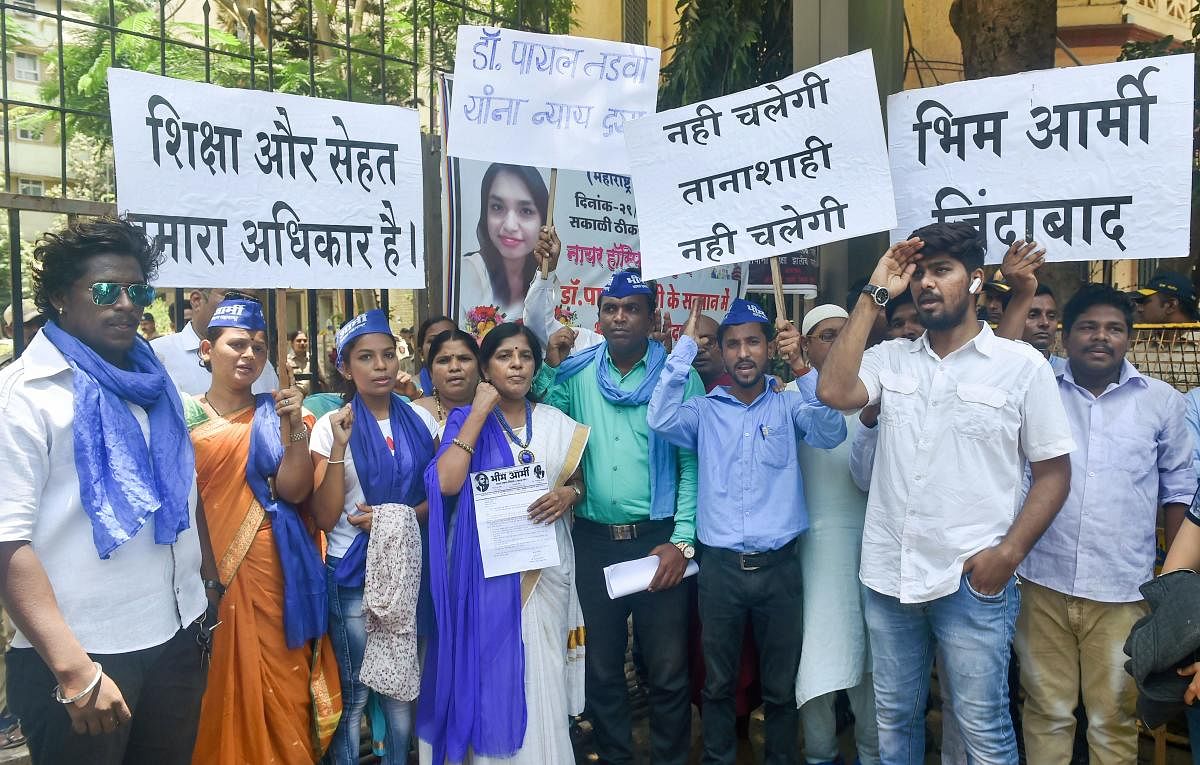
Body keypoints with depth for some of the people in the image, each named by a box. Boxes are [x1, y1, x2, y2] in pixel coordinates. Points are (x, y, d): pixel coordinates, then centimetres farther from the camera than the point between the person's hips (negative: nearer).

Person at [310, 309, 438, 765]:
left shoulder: (420, 420, 1)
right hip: (353, 574, -2)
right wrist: (340, 448, -21)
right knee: (354, 694, 7)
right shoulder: (331, 426, -6)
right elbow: (325, 518, -11)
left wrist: (399, 515, -10)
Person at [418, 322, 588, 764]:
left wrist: (568, 495, -7)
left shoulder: (559, 425, 7)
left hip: (544, 567, 2)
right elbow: (446, 482, -17)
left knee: (541, 673, 5)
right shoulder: (466, 420, 0)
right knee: (490, 668, 3)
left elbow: (580, 484, 17)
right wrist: (479, 413, -14)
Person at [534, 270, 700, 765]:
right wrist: (550, 366, -3)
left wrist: (681, 542, -12)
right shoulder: (577, 374, 6)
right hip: (594, 541, 3)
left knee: (667, 670, 6)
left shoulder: (678, 377, -3)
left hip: (657, 539, -3)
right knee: (601, 667, 15)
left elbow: (694, 464, -7)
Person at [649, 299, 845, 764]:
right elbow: (661, 419, -15)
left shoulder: (789, 404, 3)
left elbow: (831, 433, -14)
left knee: (781, 686, 12)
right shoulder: (705, 411, 4)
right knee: (717, 683, 14)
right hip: (719, 566, 0)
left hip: (779, 566, 0)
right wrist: (686, 345, -12)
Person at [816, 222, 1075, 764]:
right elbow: (833, 391, -13)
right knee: (894, 719, 18)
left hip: (972, 578, -3)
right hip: (888, 574, 3)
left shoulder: (1021, 365, -2)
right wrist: (874, 295, -7)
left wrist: (1009, 552, -12)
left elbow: (1054, 471, 0)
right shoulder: (891, 359, 6)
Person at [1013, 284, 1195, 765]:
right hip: (1043, 582, 0)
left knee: (1115, 718, 9)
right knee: (1047, 712, 11)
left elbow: (1179, 487, 10)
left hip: (1124, 589, 0)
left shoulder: (1163, 401, 4)